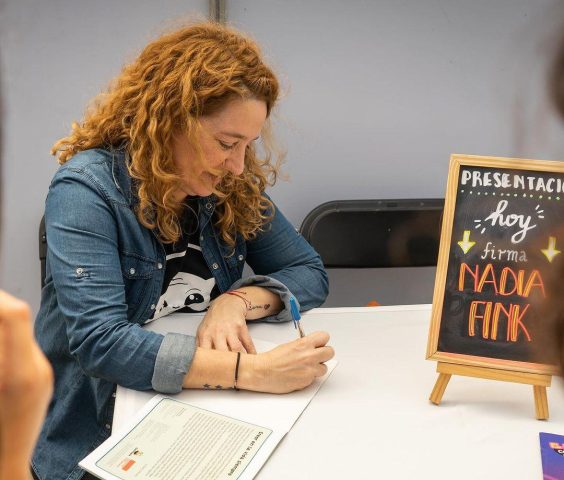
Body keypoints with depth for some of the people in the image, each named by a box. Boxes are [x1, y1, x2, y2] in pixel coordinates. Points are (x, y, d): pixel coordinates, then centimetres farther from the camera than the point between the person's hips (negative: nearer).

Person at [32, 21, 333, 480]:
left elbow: (309, 272, 3)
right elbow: (98, 341, -29)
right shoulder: (86, 189, -19)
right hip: (99, 436, -4)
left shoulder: (236, 187, -2)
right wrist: (251, 370, -36)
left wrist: (238, 301, -18)